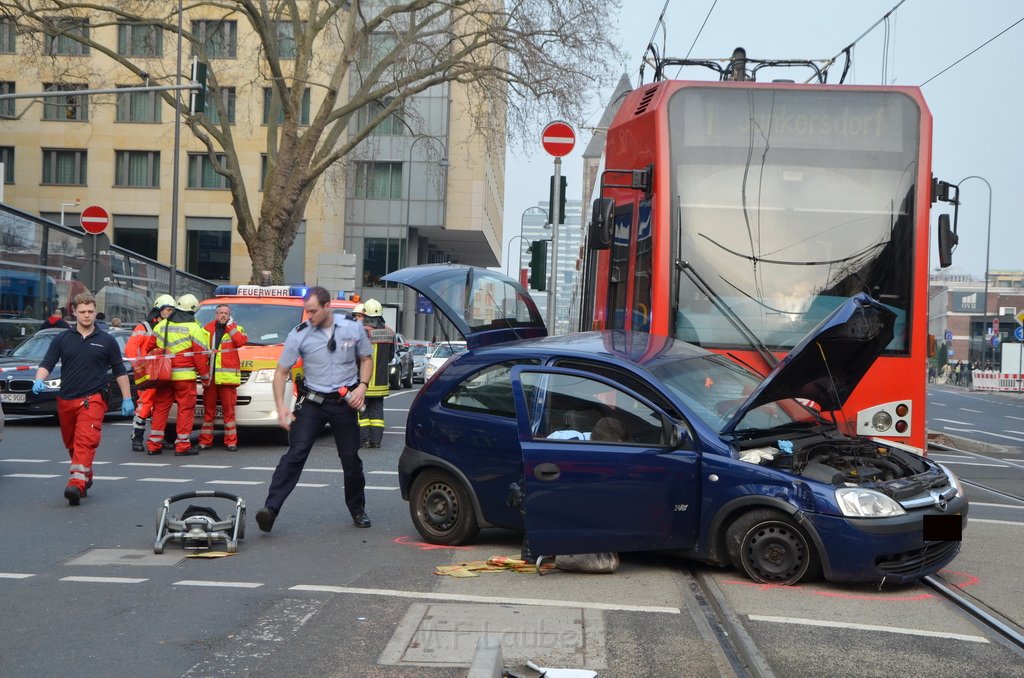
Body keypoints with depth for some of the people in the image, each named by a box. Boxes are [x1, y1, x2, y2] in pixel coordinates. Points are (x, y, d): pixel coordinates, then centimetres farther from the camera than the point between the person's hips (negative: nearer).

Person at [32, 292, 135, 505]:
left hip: (92, 399, -4)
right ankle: (86, 479, 33)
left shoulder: (107, 341, 6)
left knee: (85, 441, -19)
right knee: (71, 444, 14)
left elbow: (120, 371, 10)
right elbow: (46, 363, 5)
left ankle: (77, 484, -29)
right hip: (65, 400, 4)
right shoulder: (62, 339, 9)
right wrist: (39, 380, -16)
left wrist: (127, 399, 7)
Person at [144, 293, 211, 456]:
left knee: (160, 407, 11)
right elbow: (200, 355, -7)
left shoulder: (161, 325, 11)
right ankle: (182, 445, 0)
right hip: (185, 376, -5)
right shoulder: (193, 328, -6)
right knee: (186, 409, 1)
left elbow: (148, 347, 15)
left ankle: (154, 444, 11)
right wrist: (205, 376, 1)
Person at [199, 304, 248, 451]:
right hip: (210, 376, 2)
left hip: (227, 376, -2)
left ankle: (231, 441, 2)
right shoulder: (207, 330, 14)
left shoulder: (235, 329, 10)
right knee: (208, 409, 6)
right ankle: (205, 441, 11)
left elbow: (242, 341, -10)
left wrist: (230, 326, -6)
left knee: (228, 409, -2)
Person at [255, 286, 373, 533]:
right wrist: (281, 407, -12)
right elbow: (281, 371, -2)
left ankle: (358, 510, 26)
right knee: (295, 454, -13)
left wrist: (362, 386, -7)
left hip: (344, 402, 1)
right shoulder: (299, 334, -6)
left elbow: (366, 359, 11)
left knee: (351, 459, 8)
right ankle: (270, 508, -17)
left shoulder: (353, 329, -2)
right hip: (311, 401, -1)